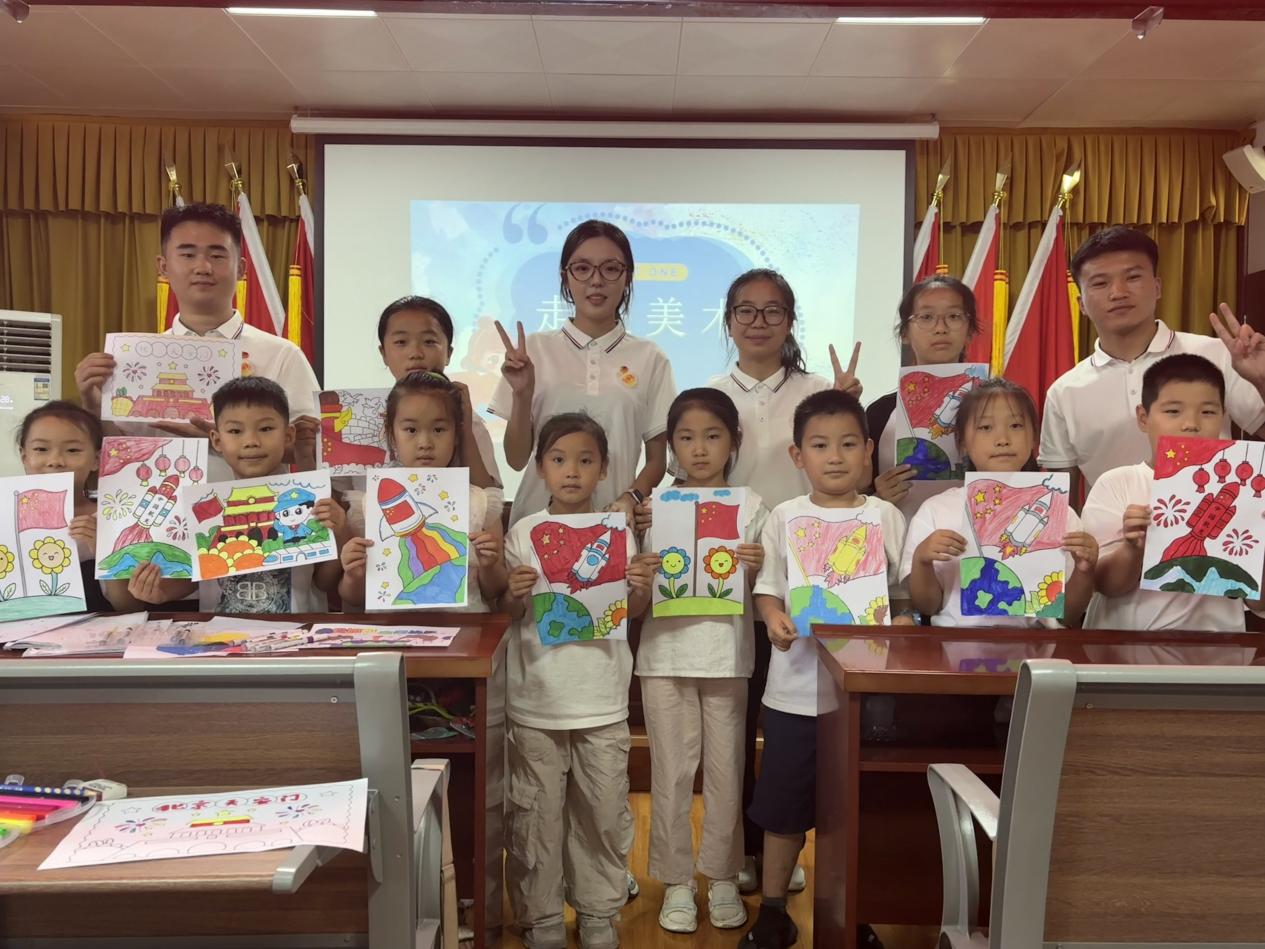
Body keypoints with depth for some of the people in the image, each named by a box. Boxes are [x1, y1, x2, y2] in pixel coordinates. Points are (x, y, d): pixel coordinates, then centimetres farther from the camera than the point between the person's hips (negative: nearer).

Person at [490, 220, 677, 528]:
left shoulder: (649, 359, 4)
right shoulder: (533, 350, 3)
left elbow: (657, 460, 8)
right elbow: (517, 459, 5)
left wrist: (631, 498, -9)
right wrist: (522, 396, -9)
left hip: (616, 520, 1)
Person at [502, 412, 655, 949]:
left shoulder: (619, 533, 2)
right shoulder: (523, 533, -1)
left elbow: (631, 613, 8)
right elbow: (507, 616, 3)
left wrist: (642, 589, -12)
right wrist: (515, 595, -18)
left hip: (602, 700, 1)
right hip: (536, 699, -1)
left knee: (605, 812, 9)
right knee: (536, 814, 8)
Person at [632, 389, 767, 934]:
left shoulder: (751, 507, 2)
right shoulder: (654, 506, 2)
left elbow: (761, 590, 5)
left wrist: (755, 566, -16)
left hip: (726, 654, 0)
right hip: (665, 652, 0)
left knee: (725, 770, 9)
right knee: (671, 772, 7)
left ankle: (722, 878, 26)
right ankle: (676, 881, 22)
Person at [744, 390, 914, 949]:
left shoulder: (886, 517, 1)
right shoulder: (785, 517, 1)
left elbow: (904, 592, 4)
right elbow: (768, 588, 2)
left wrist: (902, 621, -16)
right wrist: (774, 617, -18)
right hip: (796, 687, 0)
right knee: (783, 805, 10)